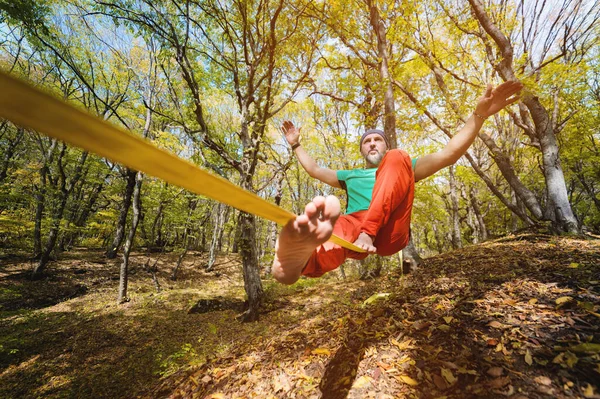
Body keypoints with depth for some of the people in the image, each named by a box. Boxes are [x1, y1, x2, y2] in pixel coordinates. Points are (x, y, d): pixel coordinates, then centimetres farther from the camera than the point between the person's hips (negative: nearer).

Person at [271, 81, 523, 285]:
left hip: (388, 233, 0)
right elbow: (314, 170, 41)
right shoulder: (350, 176, 39)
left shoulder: (401, 166, 31)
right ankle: (298, 256, -73)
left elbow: (447, 155, 18)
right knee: (334, 234, -37)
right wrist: (296, 145, 44)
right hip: (351, 227, 1)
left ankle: (368, 233, -37)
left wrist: (479, 115, 7)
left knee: (398, 158, -19)